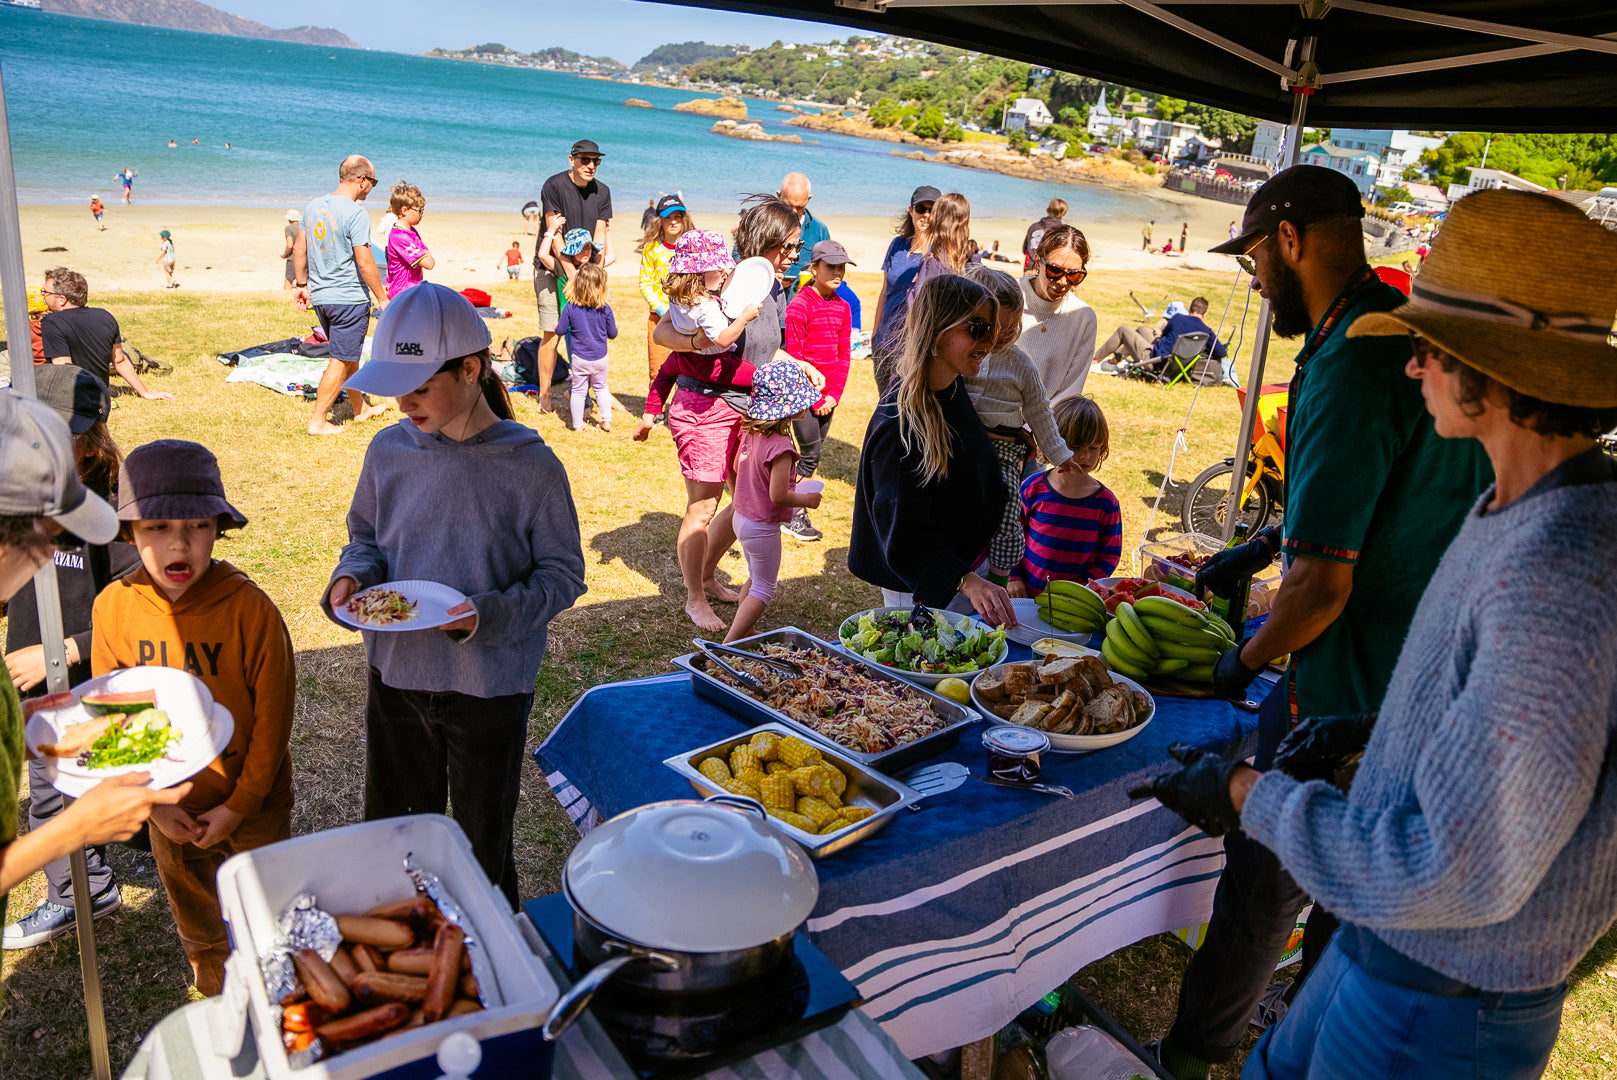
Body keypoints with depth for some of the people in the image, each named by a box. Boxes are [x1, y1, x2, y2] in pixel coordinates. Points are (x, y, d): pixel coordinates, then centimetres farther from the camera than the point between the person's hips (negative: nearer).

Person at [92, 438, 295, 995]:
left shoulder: (248, 607, -22)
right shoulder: (113, 608, -11)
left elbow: (272, 716, -15)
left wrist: (238, 805, -13)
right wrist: (155, 801, -5)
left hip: (253, 806, -3)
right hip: (171, 810, 3)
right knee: (200, 929, 24)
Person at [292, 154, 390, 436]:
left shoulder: (313, 207, 8)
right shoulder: (356, 213, -16)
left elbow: (299, 250, 12)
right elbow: (364, 261, -18)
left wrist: (301, 285, 21)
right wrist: (382, 298, -10)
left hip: (319, 297, 8)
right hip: (349, 299, -8)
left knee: (349, 356, 22)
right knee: (341, 361, 0)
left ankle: (361, 409, 35)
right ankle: (318, 421, 2)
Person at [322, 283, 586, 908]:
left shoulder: (530, 467, -17)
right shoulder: (389, 451, -4)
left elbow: (563, 576, -10)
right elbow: (365, 537, 11)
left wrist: (490, 614, -25)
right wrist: (352, 576, -11)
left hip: (488, 686, -4)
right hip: (396, 675, 4)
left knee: (482, 842, 16)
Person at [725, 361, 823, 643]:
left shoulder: (750, 432, -3)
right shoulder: (780, 446, -29)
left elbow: (737, 465, 13)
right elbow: (778, 496, -27)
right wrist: (807, 500, -10)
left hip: (741, 517, 8)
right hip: (762, 527, -8)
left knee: (755, 580, 26)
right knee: (763, 590, 6)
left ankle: (746, 632, 39)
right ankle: (729, 644, 3)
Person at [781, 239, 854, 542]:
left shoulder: (842, 307, 9)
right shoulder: (799, 306, -10)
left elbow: (844, 355, 9)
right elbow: (794, 357, -12)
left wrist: (834, 394, -2)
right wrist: (814, 397, -12)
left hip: (827, 395, 6)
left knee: (815, 454, 8)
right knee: (810, 454, -6)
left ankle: (799, 512, 18)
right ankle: (792, 517, 5)